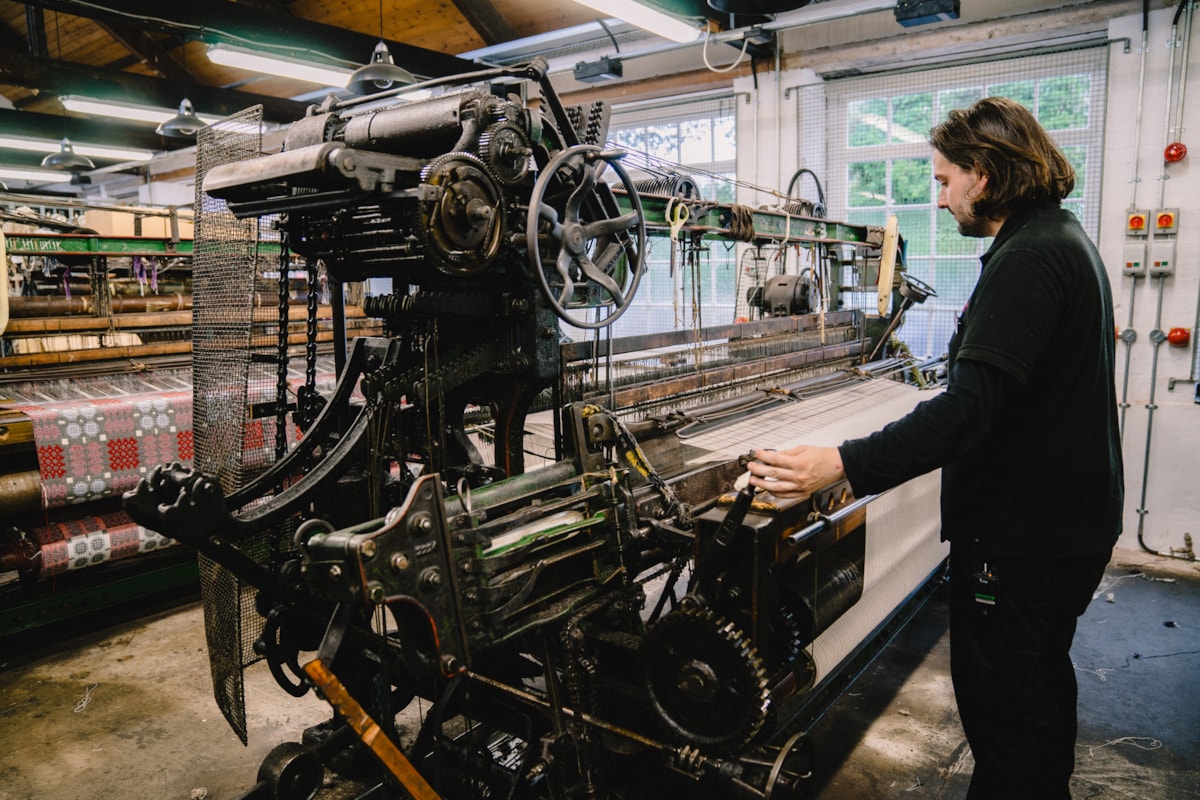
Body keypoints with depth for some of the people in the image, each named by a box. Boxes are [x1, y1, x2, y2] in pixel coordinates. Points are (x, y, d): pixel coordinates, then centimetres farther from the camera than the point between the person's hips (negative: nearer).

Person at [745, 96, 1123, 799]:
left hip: (1022, 536, -11)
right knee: (1042, 683, 27)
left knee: (1002, 709, 4)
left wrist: (842, 464, -38)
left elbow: (967, 408, -33)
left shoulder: (1027, 259, -22)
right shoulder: (1068, 239, 12)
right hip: (1071, 516, 11)